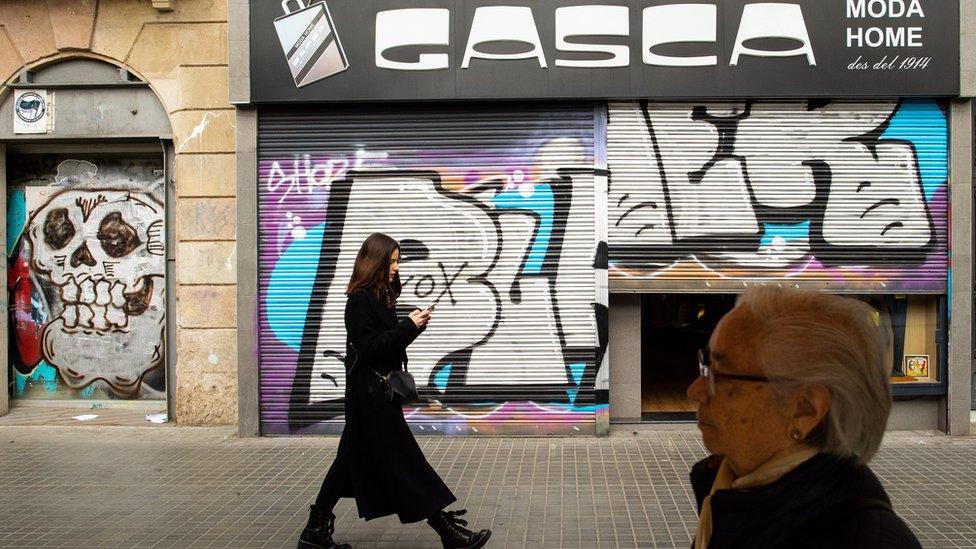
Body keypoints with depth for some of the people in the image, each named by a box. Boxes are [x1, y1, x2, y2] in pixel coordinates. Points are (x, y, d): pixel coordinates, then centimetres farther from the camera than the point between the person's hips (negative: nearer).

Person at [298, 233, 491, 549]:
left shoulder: (381, 298, 13)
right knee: (405, 462, -6)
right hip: (370, 394, -10)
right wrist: (408, 327, -20)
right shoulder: (359, 300, -15)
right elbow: (368, 348, -20)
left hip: (380, 391, 10)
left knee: (352, 461, 14)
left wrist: (413, 326, 0)